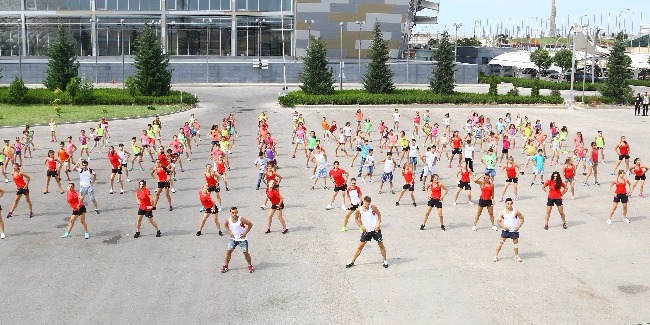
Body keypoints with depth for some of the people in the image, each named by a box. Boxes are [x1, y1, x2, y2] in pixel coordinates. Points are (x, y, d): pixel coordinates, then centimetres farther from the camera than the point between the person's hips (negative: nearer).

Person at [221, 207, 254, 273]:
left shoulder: (241, 219, -22)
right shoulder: (228, 220, -10)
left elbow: (250, 224, -12)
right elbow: (226, 225, 14)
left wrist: (245, 232, -13)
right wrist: (229, 232, 0)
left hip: (242, 239, -3)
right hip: (233, 238, 3)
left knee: (245, 252, -2)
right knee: (229, 251, -3)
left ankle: (250, 265, 19)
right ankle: (225, 266, 13)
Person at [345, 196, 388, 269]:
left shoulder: (373, 207, -10)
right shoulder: (359, 210, -8)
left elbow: (379, 214, 3)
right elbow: (356, 219, 8)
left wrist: (378, 224, -9)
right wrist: (361, 226, -4)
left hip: (375, 229, -1)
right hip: (366, 230, 1)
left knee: (381, 244, 4)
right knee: (360, 246, 2)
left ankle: (385, 261, 21)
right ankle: (352, 261, 10)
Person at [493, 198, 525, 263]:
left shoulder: (515, 212, -8)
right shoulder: (503, 212, -6)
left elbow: (522, 218, 2)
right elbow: (498, 221, 0)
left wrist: (518, 226, -8)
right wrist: (503, 226, -13)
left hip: (514, 230, 0)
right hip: (505, 230, 0)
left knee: (515, 242, 11)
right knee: (501, 242, 2)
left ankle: (516, 256, 29)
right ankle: (496, 255, 10)